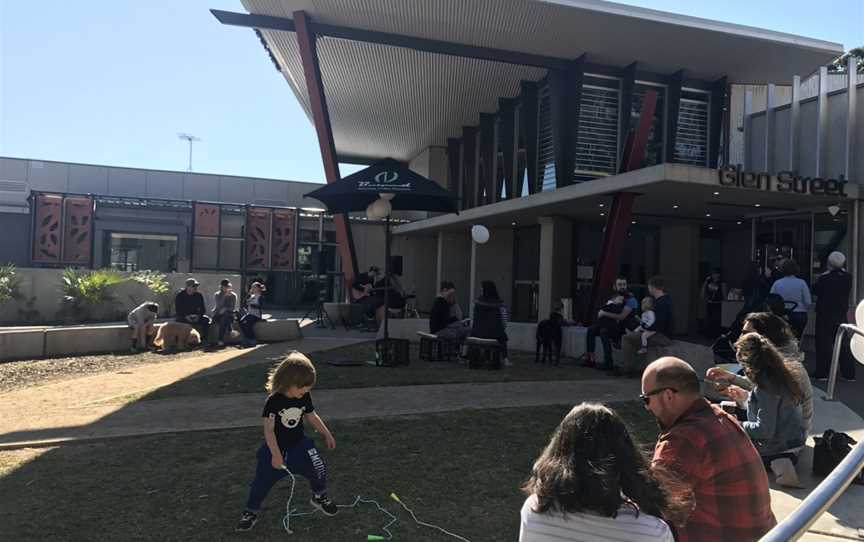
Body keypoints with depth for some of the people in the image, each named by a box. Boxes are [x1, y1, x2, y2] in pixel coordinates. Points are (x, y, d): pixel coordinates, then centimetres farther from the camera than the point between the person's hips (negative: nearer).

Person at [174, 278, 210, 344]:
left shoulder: (199, 295, 2)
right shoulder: (179, 296, -5)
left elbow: (203, 309, 5)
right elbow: (178, 310, -7)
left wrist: (198, 315, -15)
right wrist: (186, 316, -23)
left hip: (196, 316, 3)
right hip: (184, 317, -2)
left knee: (206, 320, -23)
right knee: (179, 321, -34)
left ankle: (204, 340, -20)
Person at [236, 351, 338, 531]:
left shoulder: (305, 397, -9)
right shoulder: (274, 401, -24)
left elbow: (312, 417, 8)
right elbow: (269, 430, -21)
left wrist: (327, 434, 12)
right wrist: (276, 454, -23)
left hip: (298, 443, 4)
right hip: (275, 447, -3)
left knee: (318, 468, -8)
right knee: (263, 480, 0)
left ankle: (319, 497, 20)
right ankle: (251, 511, 25)